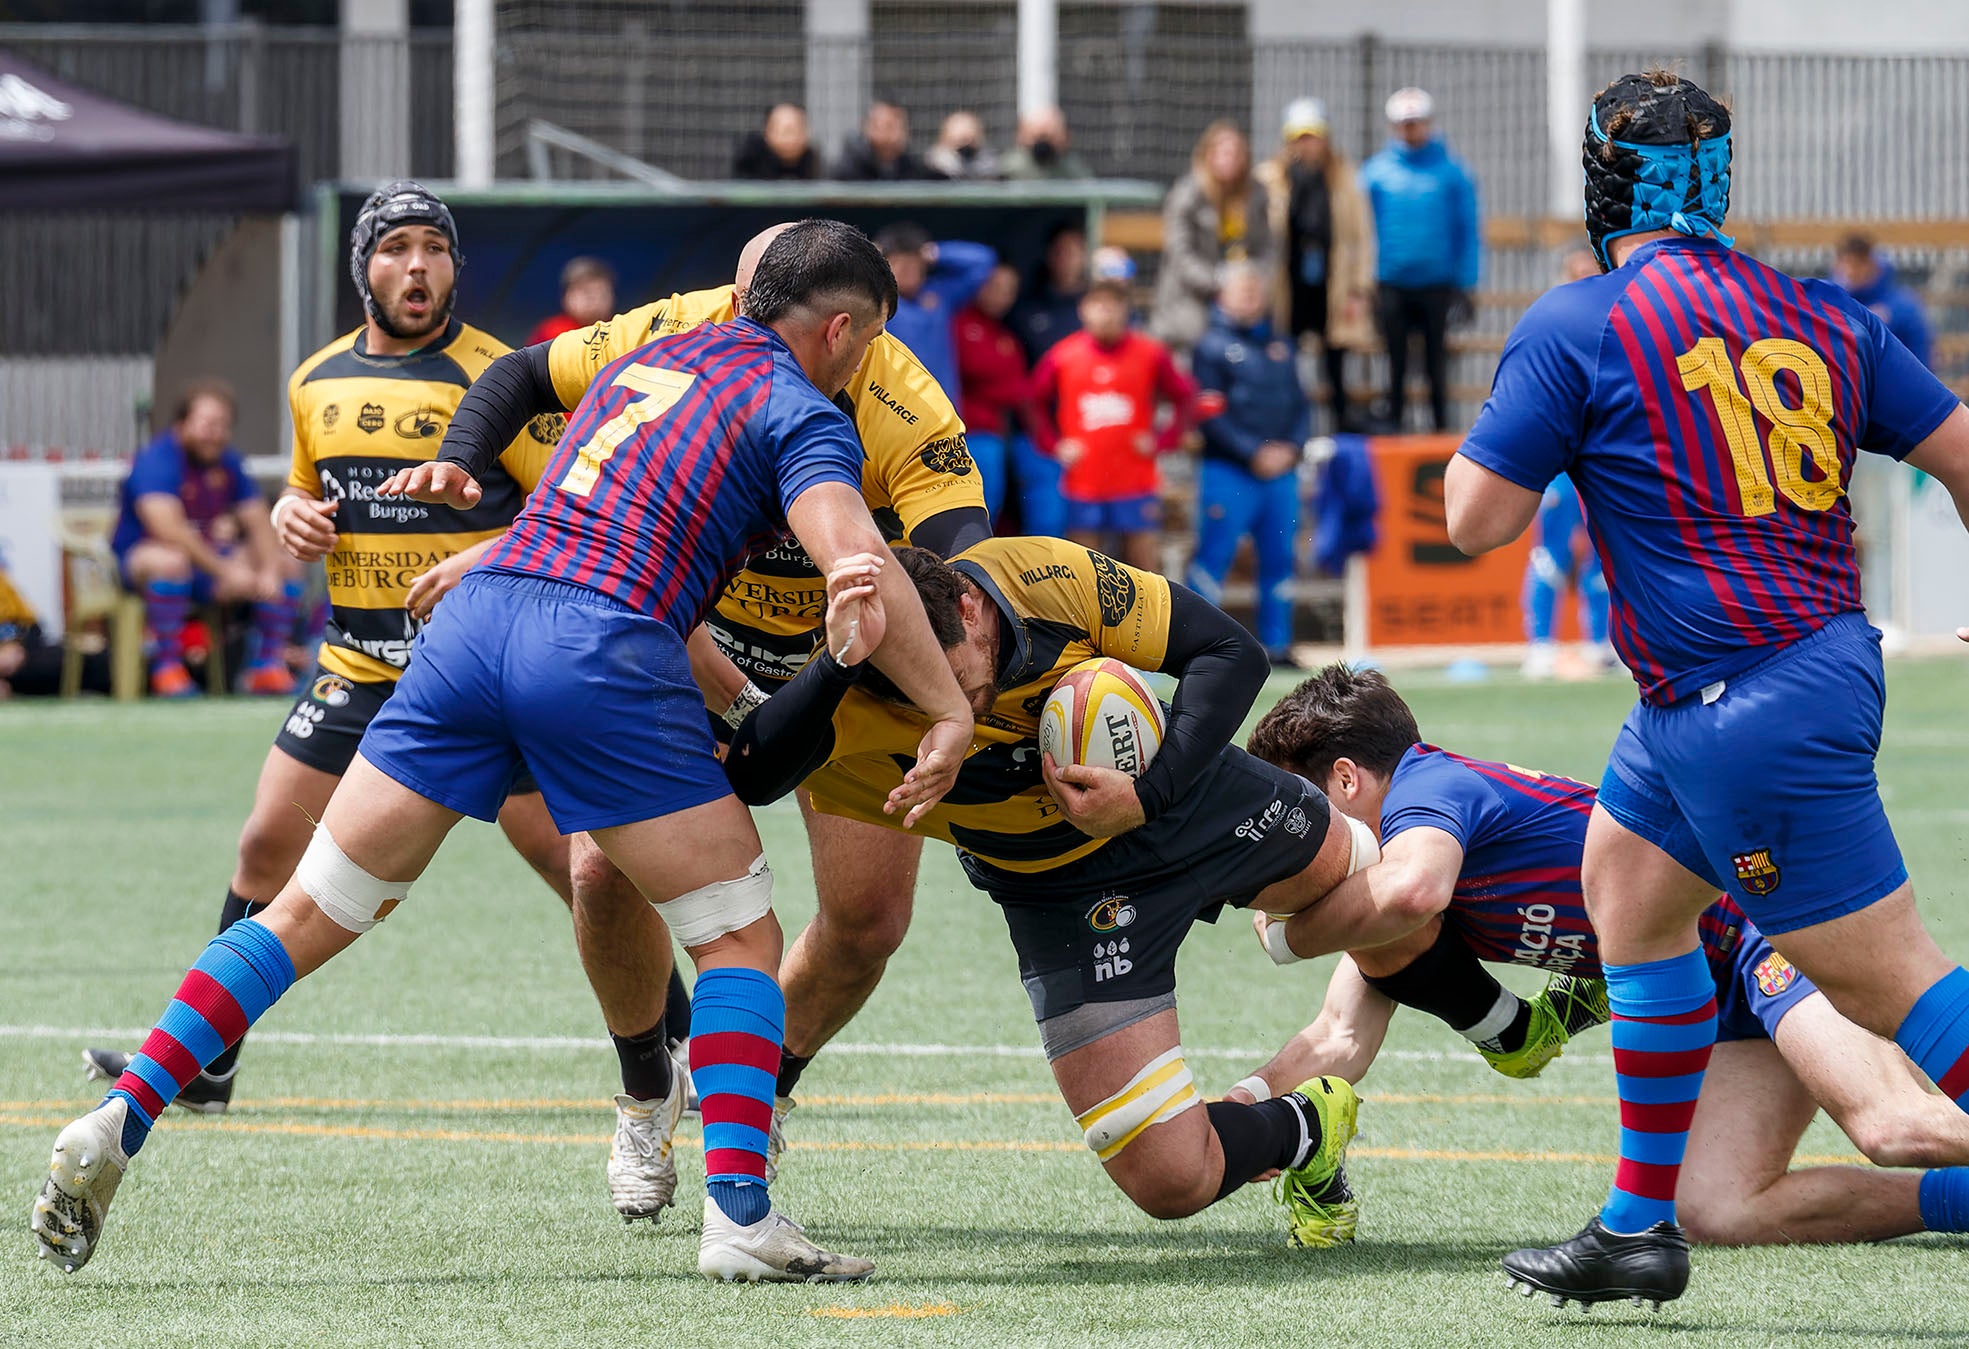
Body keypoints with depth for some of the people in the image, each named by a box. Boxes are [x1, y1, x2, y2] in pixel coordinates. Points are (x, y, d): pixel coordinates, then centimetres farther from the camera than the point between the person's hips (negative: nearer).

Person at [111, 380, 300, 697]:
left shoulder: (228, 462, 4)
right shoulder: (157, 460, -19)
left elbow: (258, 523, 5)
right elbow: (168, 529, -31)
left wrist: (270, 571, -15)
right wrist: (224, 570, -35)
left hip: (208, 558, 7)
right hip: (137, 561, -7)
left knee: (284, 570, -2)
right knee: (170, 561, -41)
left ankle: (268, 666, 1)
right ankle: (167, 670, -34)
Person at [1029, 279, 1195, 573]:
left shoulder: (1151, 355, 0)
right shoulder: (1062, 357, 1)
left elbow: (1184, 398, 11)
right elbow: (1036, 404, 13)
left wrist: (1163, 439, -1)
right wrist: (1053, 444, 1)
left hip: (1137, 485, -1)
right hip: (1082, 481, 1)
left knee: (1145, 568, -2)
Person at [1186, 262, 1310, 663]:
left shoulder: (1280, 347, 16)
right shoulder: (1213, 347, -2)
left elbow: (1300, 404, 16)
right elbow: (1210, 415, -9)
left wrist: (1291, 447, -2)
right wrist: (1254, 453, -14)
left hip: (1281, 473, 6)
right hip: (1229, 472, -6)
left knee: (1280, 558, 7)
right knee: (1214, 555, -7)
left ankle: (1276, 643, 14)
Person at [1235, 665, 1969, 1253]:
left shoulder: (1426, 787, -13)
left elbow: (1409, 893, -36)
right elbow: (1340, 1040, 12)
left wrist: (1287, 933, -18)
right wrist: (1239, 1110, -4)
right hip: (1732, 999, 10)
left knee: (1896, 1132, -30)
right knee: (1719, 1213, -9)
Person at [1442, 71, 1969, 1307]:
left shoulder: (1575, 327, -8)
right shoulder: (1817, 315, 9)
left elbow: (1477, 519, -7)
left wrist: (1490, 439, 14)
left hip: (1750, 710, -8)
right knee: (1627, 879, 23)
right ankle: (1641, 1228, 27)